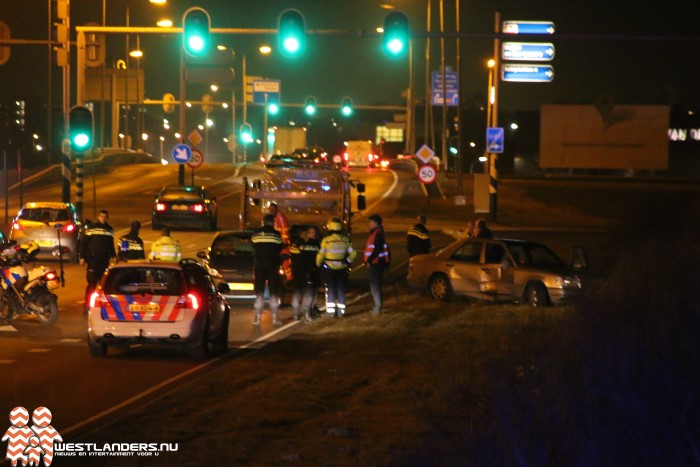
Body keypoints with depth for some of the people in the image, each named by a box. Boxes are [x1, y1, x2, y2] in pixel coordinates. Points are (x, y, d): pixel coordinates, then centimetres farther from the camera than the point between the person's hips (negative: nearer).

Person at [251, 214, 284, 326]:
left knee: (259, 292, 5)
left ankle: (257, 317, -1)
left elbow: (254, 249, 8)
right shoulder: (276, 235, -5)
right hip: (273, 265, -2)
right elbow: (279, 250, 5)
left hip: (259, 266, 2)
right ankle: (275, 316, 0)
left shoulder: (255, 234, 1)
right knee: (274, 292, 4)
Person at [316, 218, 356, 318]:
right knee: (341, 289, 9)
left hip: (328, 268, -2)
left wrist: (318, 264, 7)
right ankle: (340, 311, 9)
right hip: (341, 268, 3)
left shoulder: (326, 240, -14)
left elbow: (321, 255, -10)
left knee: (330, 289, 6)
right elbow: (353, 253, -1)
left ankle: (331, 310, 2)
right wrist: (348, 261, 15)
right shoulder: (345, 240, -4)